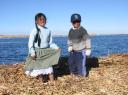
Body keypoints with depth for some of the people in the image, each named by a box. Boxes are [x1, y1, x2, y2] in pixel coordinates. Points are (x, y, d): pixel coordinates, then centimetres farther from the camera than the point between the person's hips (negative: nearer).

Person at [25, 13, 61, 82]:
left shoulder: (48, 30, 4)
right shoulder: (35, 30, -10)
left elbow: (50, 42, 11)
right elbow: (30, 43, -11)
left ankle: (52, 81, 15)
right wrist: (32, 53, -19)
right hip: (37, 51, -4)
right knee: (38, 66, 2)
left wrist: (56, 47, -4)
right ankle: (41, 81, 15)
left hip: (46, 51, 4)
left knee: (49, 64, 6)